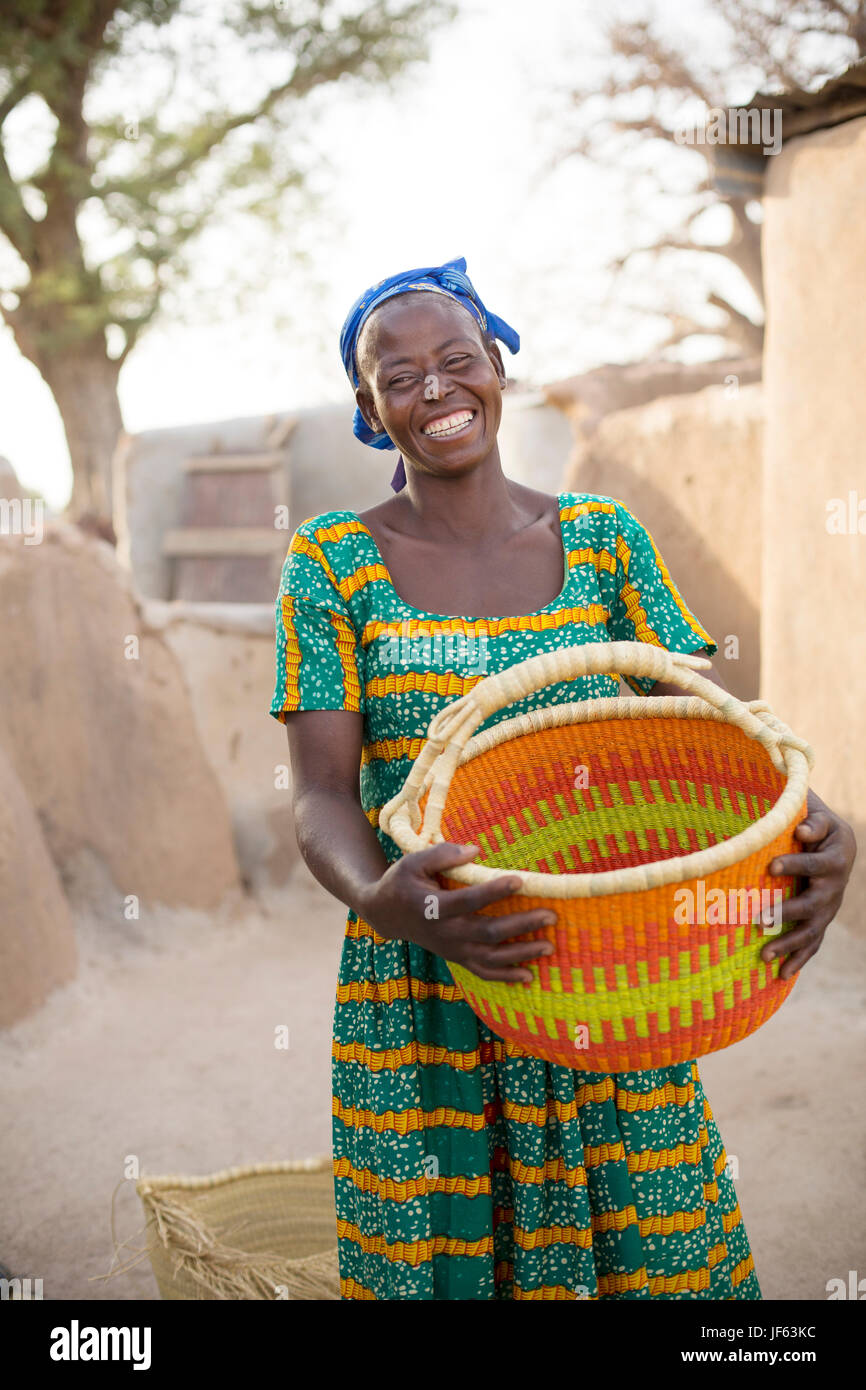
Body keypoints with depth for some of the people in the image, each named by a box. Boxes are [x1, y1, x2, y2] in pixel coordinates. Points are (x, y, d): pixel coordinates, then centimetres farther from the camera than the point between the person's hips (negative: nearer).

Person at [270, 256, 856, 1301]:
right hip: (418, 994, -1)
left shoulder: (603, 538, 5)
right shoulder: (332, 562, -2)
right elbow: (321, 796, -8)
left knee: (659, 1252, 8)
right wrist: (382, 899, -30)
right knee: (436, 1258, 7)